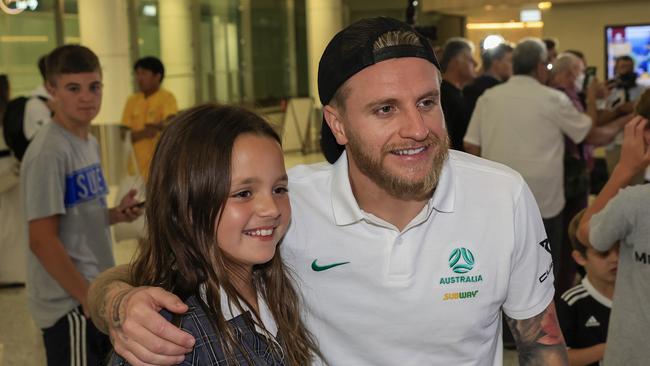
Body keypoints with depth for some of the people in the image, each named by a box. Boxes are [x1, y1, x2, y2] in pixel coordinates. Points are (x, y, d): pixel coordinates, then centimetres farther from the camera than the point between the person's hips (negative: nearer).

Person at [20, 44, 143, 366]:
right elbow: (43, 240, -20)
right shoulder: (48, 153, -18)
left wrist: (115, 215, 0)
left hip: (94, 293, 9)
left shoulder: (89, 143, 9)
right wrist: (88, 298, -17)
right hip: (70, 305, -9)